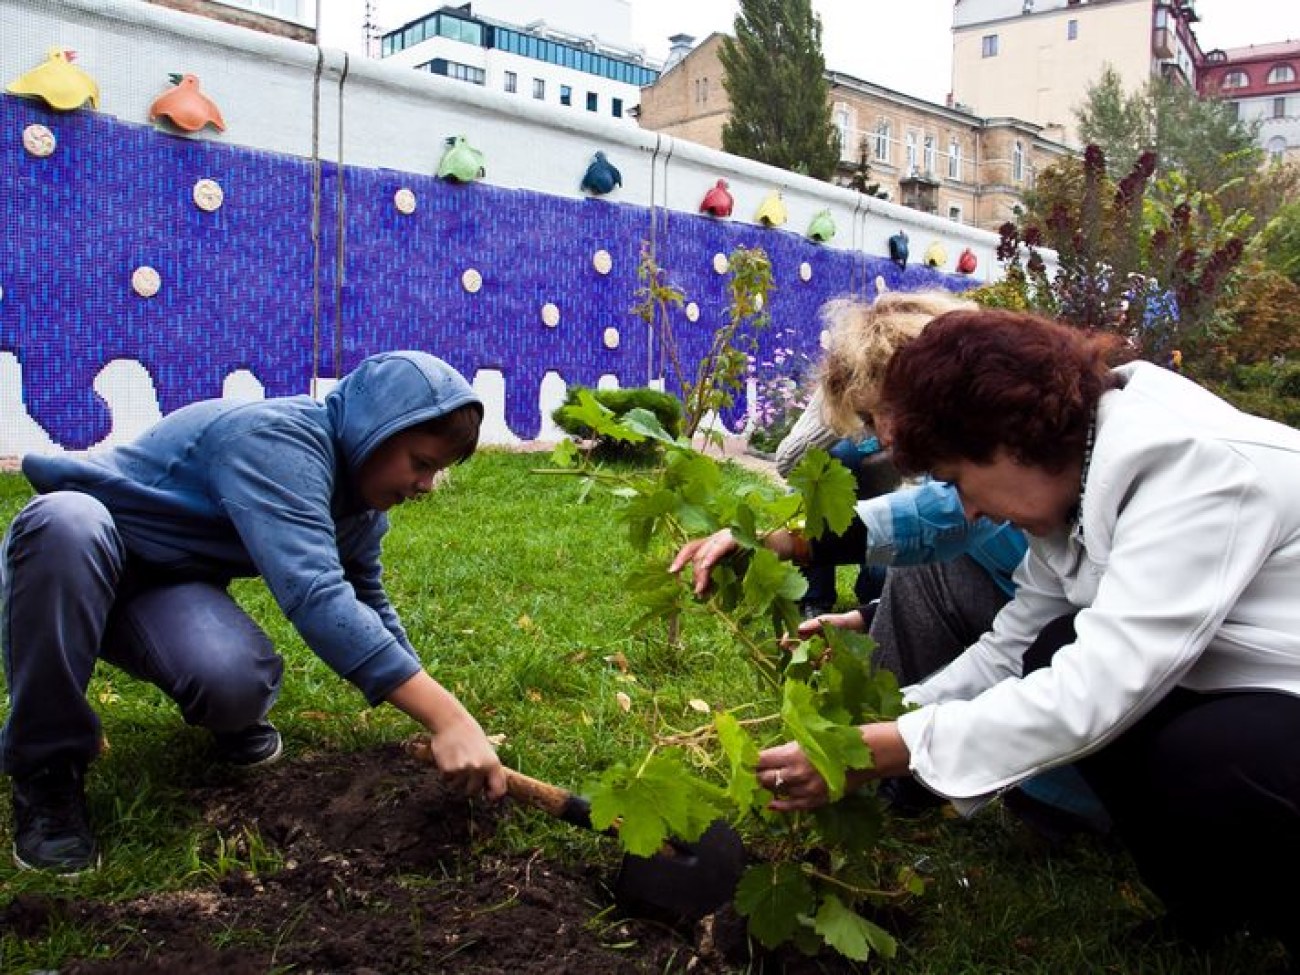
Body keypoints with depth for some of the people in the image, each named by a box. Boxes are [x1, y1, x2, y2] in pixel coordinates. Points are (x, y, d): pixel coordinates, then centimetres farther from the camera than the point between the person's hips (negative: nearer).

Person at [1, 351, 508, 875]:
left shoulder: (362, 506, -3)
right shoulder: (278, 439, -31)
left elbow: (370, 606, 11)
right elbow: (313, 594, -43)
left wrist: (442, 719, 3)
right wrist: (445, 715, -46)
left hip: (168, 586, 4)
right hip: (72, 557, -4)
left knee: (240, 683, -31)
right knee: (67, 519, -41)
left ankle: (229, 712, 8)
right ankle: (46, 768, -24)